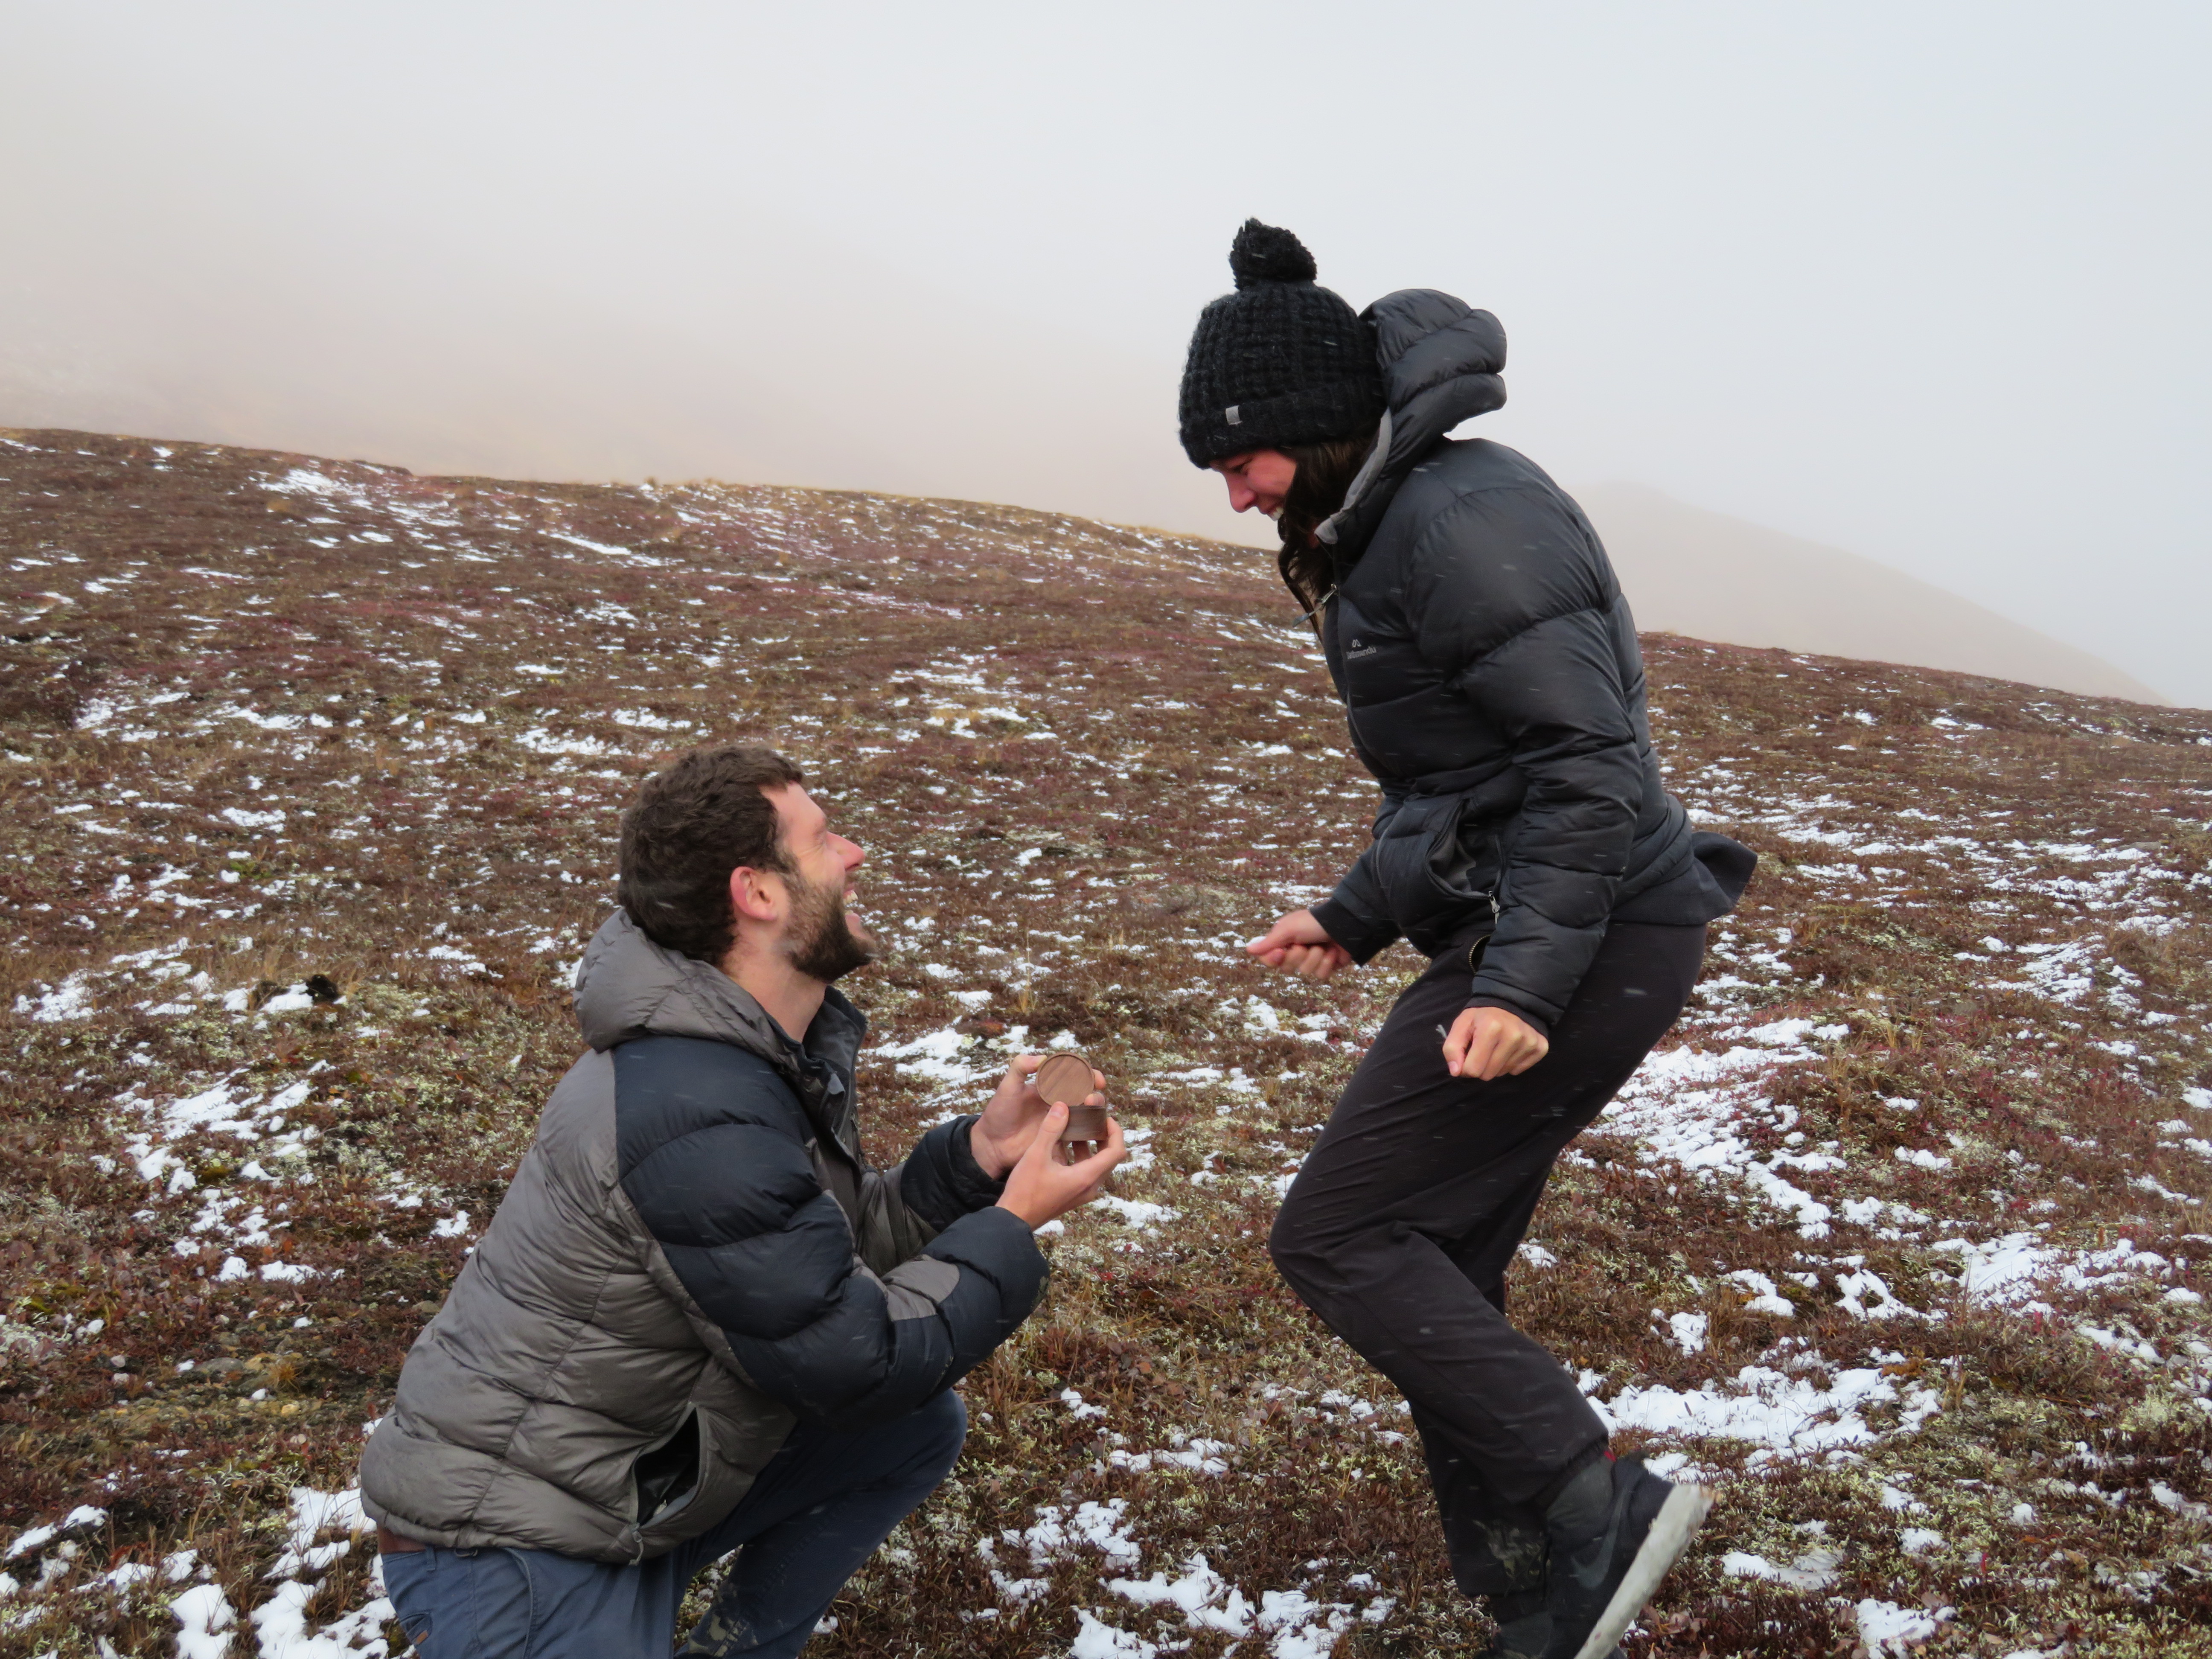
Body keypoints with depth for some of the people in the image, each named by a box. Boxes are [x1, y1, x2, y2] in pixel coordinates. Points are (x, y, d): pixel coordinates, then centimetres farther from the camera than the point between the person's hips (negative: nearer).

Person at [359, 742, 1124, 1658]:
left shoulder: (776, 1049, 2)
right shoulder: (699, 1116, -28)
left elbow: (833, 1249, 7)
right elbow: (856, 1367, -22)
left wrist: (977, 1154, -6)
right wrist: (1016, 1223, -13)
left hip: (645, 1473, 9)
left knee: (922, 1429, 10)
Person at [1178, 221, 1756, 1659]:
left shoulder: (1470, 523, -16)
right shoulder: (1381, 537, 15)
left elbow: (1587, 764, -21)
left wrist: (1525, 984, -26)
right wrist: (1357, 920, 22)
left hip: (1584, 944, -10)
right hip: (1515, 934, 10)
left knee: (1338, 1239, -7)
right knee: (1438, 1277, 12)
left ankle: (1597, 1506, -1)